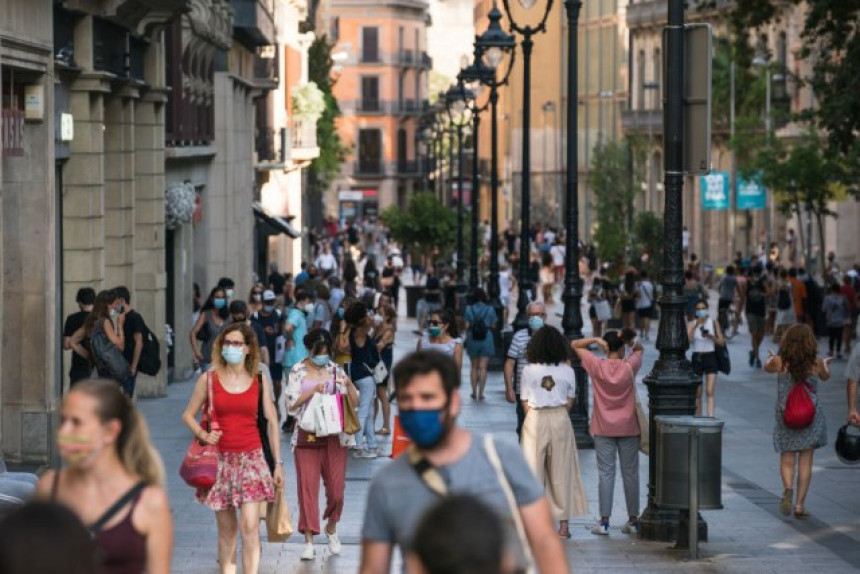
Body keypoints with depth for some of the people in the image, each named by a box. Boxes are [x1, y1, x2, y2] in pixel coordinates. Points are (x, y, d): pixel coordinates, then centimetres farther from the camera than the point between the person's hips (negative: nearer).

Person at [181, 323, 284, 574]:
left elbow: (272, 422, 8)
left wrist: (278, 462, 7)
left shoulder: (261, 381, 4)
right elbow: (188, 415, 10)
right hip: (220, 459, 1)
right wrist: (203, 435, -10)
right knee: (226, 528, 7)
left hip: (251, 457, -1)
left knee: (249, 525, -13)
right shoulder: (209, 379, 2)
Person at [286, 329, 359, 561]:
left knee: (336, 488, 3)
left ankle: (332, 529, 29)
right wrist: (313, 391, -19)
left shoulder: (335, 370, 6)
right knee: (307, 487, -4)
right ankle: (309, 540, 1)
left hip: (334, 437, 1)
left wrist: (348, 384, -15)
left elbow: (354, 402, 3)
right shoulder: (298, 371, 2)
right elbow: (292, 403, -7)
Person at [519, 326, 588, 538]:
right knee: (561, 471, 8)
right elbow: (570, 401, 5)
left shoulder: (528, 371, -5)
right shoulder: (567, 371, -1)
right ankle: (564, 523, 9)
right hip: (560, 419, 1)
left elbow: (525, 402, -1)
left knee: (534, 471, 4)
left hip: (535, 420, -1)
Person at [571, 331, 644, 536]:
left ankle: (604, 521, -2)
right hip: (628, 428, 1)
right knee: (630, 473, 7)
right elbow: (639, 349, 14)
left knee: (605, 473, 1)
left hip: (604, 429, 0)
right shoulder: (629, 367, -7)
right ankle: (633, 520, 11)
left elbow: (575, 345, 1)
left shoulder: (597, 366, -8)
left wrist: (596, 340, -13)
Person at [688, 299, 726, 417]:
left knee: (710, 391, -12)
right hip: (697, 358, 1)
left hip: (710, 357, -1)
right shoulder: (692, 324, 2)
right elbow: (687, 339, -14)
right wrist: (696, 326, -21)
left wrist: (710, 336, -14)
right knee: (697, 393, 6)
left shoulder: (714, 323, 3)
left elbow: (722, 341, 3)